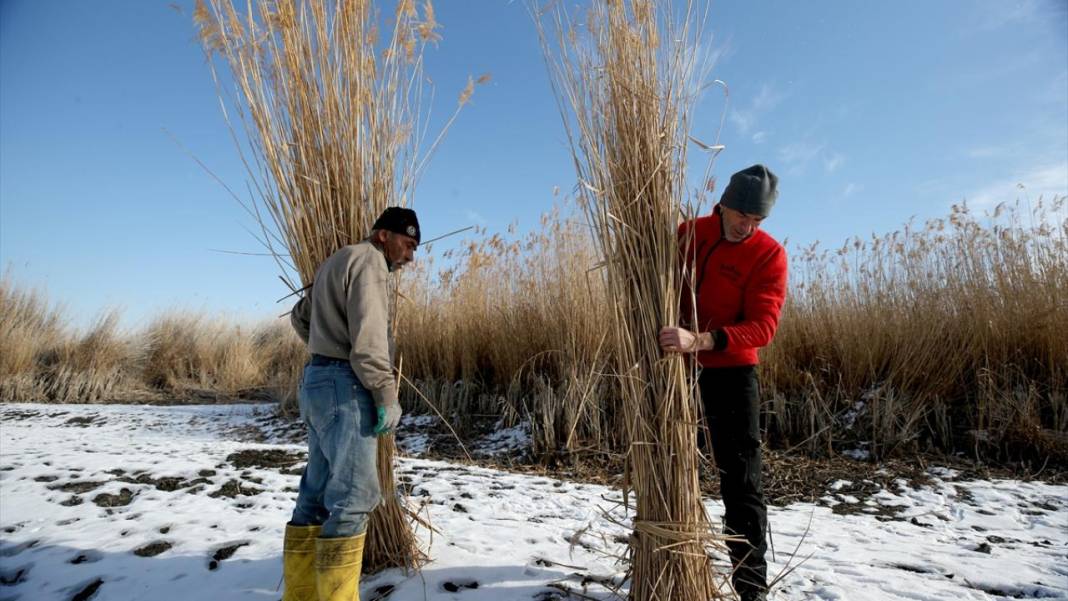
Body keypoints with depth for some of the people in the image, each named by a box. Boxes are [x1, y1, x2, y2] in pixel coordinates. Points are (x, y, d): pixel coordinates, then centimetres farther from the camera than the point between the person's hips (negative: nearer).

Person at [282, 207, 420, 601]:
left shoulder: (337, 262, 22)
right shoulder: (367, 261, -10)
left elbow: (300, 316, 31)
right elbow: (369, 338, -19)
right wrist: (388, 396, -17)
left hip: (319, 381, 10)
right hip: (345, 385, -10)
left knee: (318, 495, 12)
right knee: (354, 494, -8)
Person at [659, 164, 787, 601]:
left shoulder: (769, 255, -12)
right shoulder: (688, 232, -1)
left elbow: (762, 326, -23)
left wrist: (701, 340, -38)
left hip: (730, 371, -4)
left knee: (741, 480, 0)